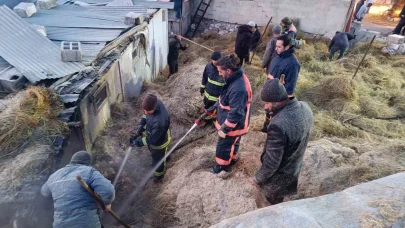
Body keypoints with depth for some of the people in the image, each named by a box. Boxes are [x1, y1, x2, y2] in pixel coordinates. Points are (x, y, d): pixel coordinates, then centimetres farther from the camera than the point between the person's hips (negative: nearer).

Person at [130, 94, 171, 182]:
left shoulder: (159, 121, -47)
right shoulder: (155, 102, -24)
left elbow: (152, 139, -31)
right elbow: (145, 115, -1)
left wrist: (136, 142, -24)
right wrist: (141, 125, -12)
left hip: (158, 141, -7)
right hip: (152, 134, 7)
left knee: (158, 159, 23)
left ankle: (159, 174, 54)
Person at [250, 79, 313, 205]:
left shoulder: (278, 124, -40)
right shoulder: (304, 107, -13)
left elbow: (272, 161, -30)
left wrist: (257, 179, -15)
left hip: (280, 173, -7)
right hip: (295, 166, 8)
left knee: (273, 200, 22)